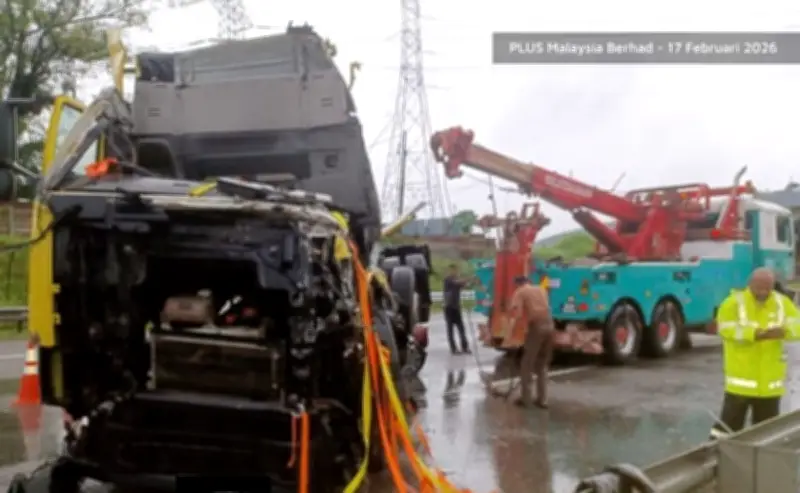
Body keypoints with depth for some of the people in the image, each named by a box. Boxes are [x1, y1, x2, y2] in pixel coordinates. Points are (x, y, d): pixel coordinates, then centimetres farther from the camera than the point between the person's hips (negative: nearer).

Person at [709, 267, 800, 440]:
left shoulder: (782, 303, 3)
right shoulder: (734, 302, -9)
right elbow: (727, 329, -22)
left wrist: (783, 331, -32)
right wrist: (756, 334, -36)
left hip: (770, 381, 4)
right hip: (740, 379, -4)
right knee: (730, 422, 0)